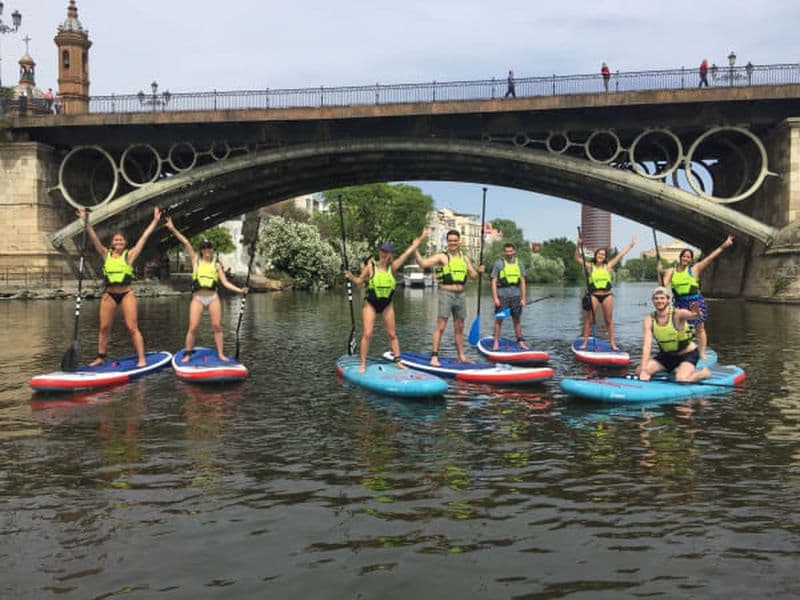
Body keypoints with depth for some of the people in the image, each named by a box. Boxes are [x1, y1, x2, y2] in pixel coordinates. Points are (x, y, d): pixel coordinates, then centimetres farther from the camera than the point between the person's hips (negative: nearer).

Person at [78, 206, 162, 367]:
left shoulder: (129, 255, 1)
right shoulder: (106, 255, 9)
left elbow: (144, 237, 0)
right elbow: (94, 237, 5)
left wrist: (155, 220, -1)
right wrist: (85, 221, -2)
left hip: (126, 294, -3)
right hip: (109, 295, 3)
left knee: (132, 328, -6)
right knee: (104, 328, 7)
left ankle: (141, 359, -6)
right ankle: (101, 357, 17)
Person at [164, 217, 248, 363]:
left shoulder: (216, 265, 11)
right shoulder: (195, 260, 9)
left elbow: (225, 282, 7)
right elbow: (186, 243, -1)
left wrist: (239, 290, -5)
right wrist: (173, 229, -7)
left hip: (213, 297, 1)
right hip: (198, 298, -1)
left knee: (217, 326, -2)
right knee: (193, 328, -6)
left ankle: (221, 354, 4)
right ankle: (187, 354, 5)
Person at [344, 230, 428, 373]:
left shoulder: (393, 267, -4)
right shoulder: (371, 266, -8)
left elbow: (407, 253, -4)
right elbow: (359, 281, 0)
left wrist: (420, 239, -5)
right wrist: (351, 277, -21)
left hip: (387, 305, 3)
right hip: (370, 304, -2)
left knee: (392, 334, 8)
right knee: (367, 334, -8)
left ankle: (398, 361, 16)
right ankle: (363, 364, -1)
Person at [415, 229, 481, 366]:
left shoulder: (464, 259, 13)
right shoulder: (442, 257, -3)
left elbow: (473, 276, 16)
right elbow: (423, 263, -14)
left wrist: (478, 271, -5)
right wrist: (415, 251, -28)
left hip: (460, 295, 5)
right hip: (446, 293, -5)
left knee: (459, 328, 12)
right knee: (441, 326, -8)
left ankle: (461, 356, 21)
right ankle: (434, 357, -5)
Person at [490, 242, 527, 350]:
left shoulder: (519, 264, 10)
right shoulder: (499, 264, 0)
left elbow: (523, 282, 10)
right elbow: (494, 282, -3)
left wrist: (523, 298, 3)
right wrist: (495, 298, -10)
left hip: (516, 295, 3)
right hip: (502, 295, -3)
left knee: (516, 319, 8)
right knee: (499, 319, -1)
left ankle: (521, 342, 14)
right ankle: (496, 342, 4)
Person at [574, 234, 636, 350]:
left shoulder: (608, 266, 7)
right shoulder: (589, 266, 2)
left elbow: (620, 255, 9)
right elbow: (577, 259, -6)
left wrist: (631, 245, 10)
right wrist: (578, 246, -17)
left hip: (607, 295, 2)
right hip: (594, 295, -2)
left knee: (609, 320, 7)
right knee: (589, 319, -1)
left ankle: (612, 343, 12)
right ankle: (585, 342, 3)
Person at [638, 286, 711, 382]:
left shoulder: (677, 314, -23)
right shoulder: (649, 319, -14)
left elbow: (692, 315, -46)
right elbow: (646, 346, -22)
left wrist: (695, 314, -72)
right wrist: (644, 371, -31)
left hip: (688, 354, -5)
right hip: (667, 355, 5)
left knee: (681, 380, -28)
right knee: (640, 371, -10)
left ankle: (704, 372, 6)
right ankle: (672, 370, 15)